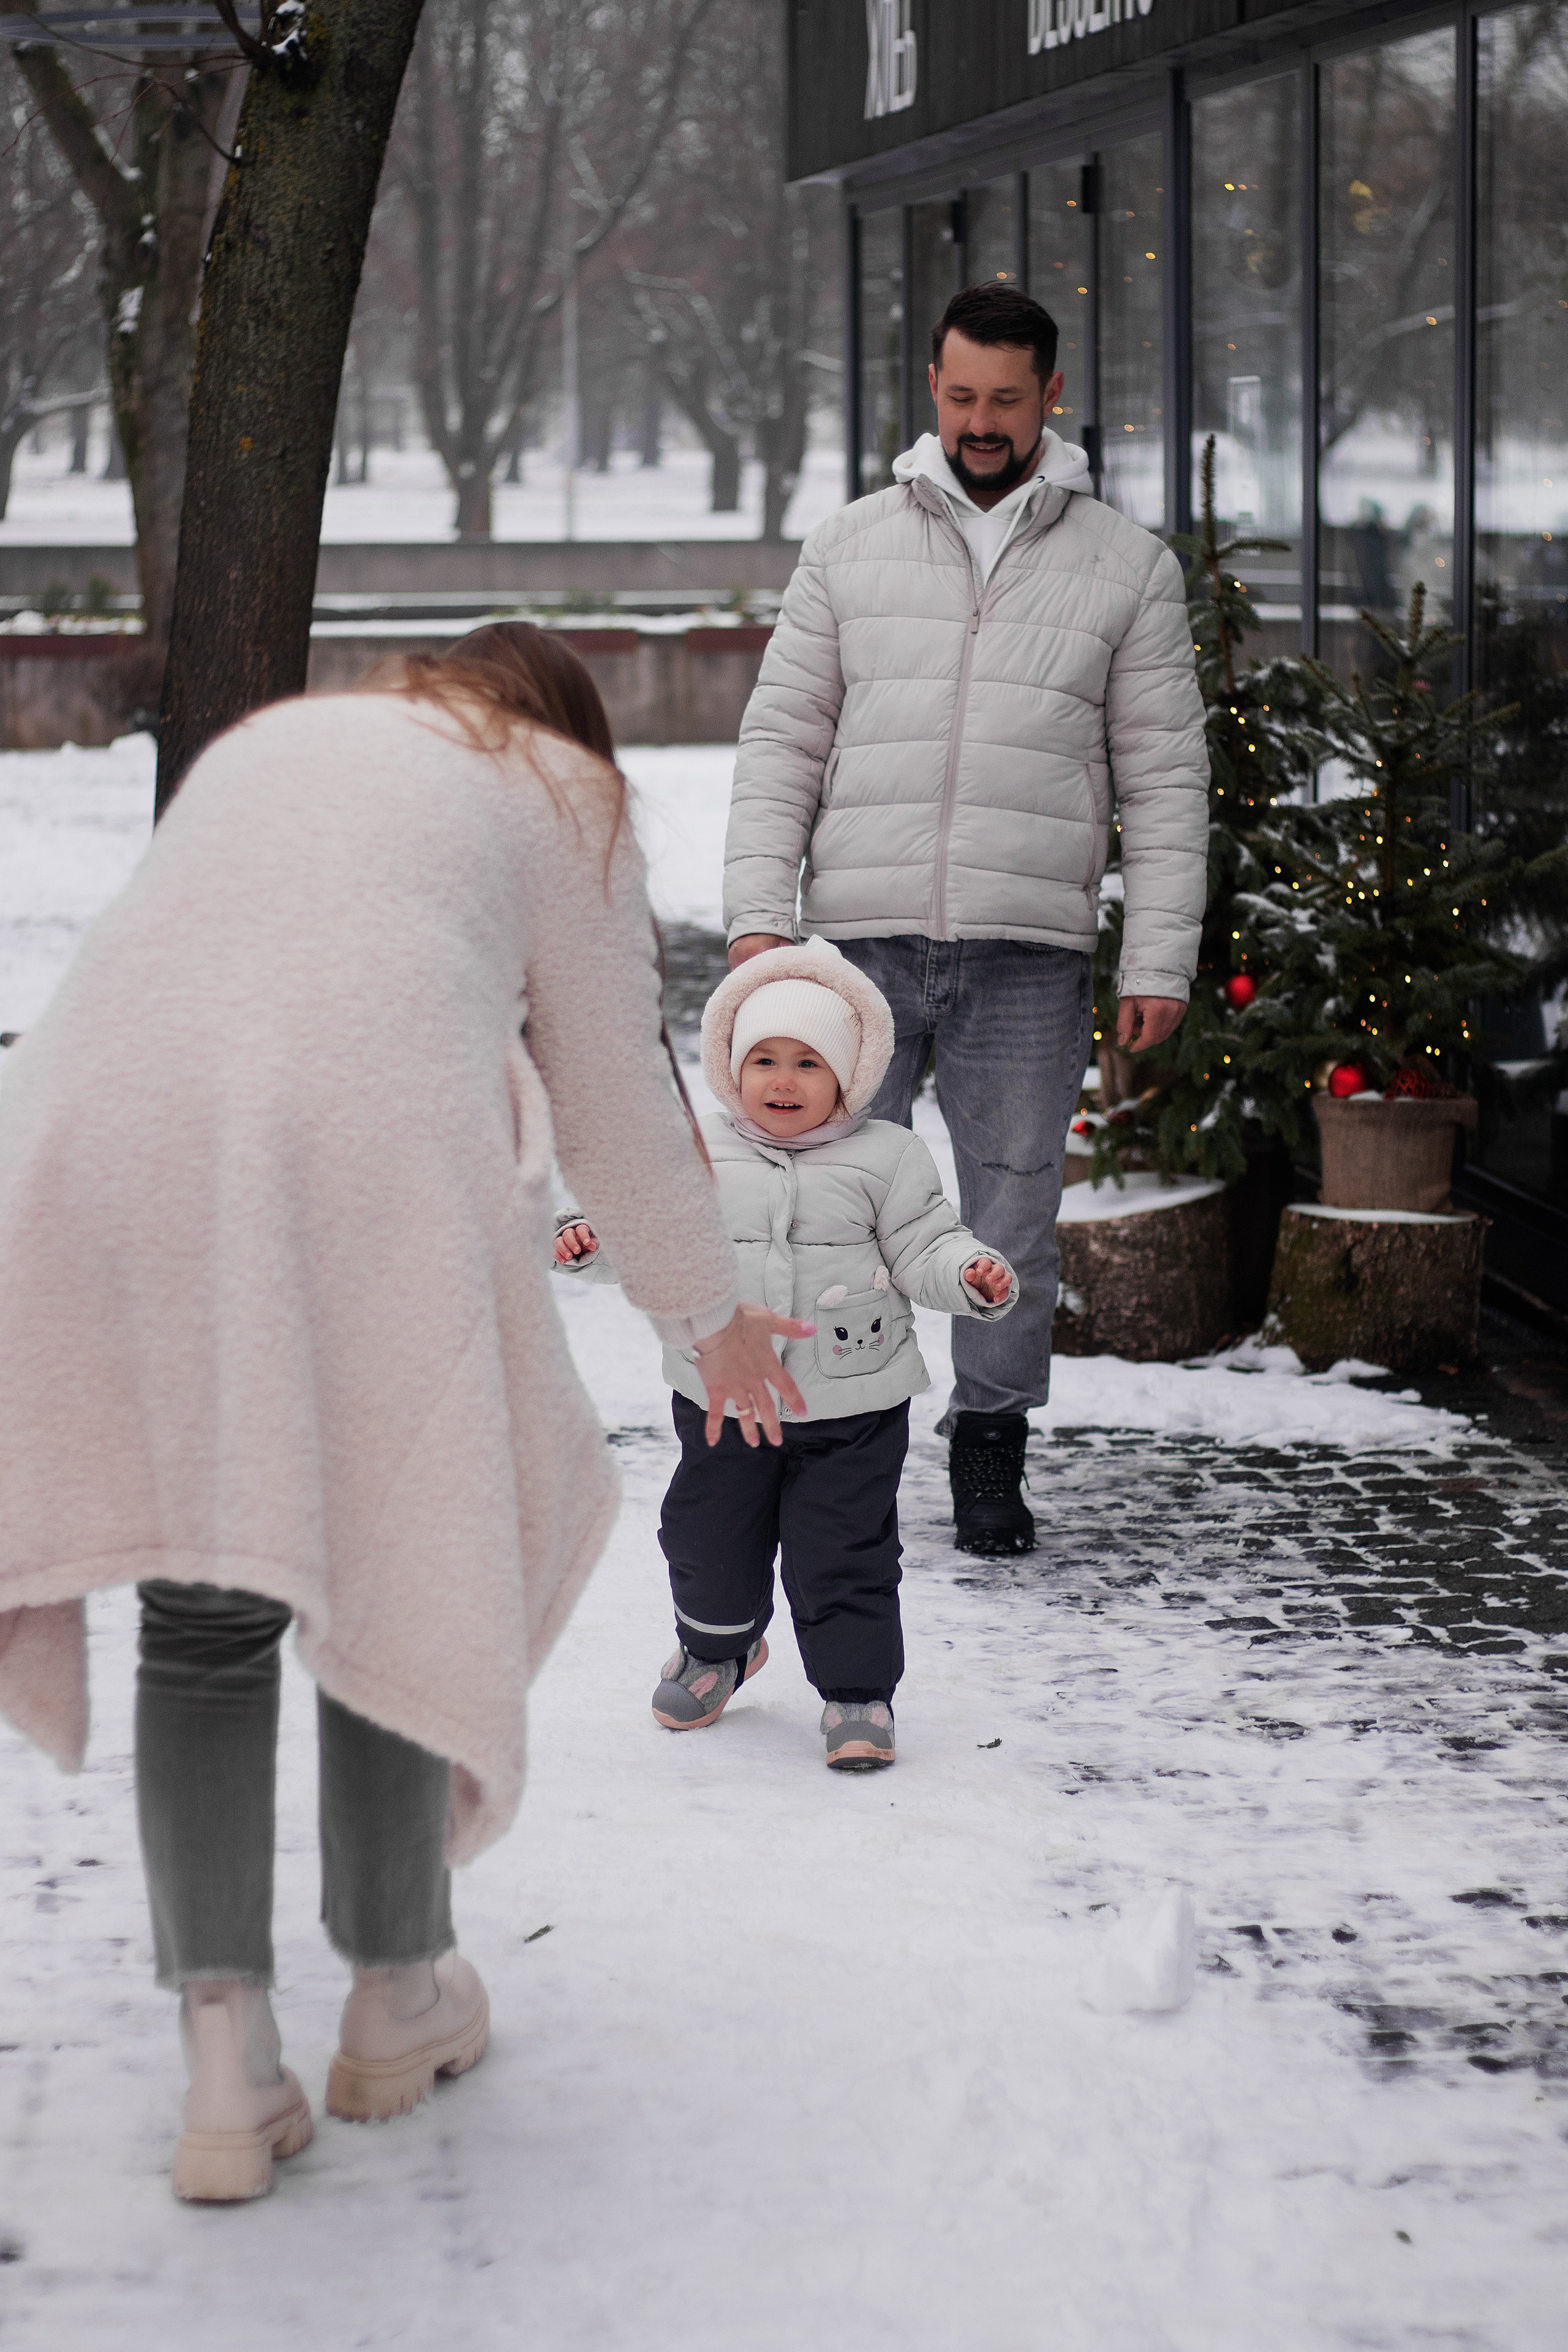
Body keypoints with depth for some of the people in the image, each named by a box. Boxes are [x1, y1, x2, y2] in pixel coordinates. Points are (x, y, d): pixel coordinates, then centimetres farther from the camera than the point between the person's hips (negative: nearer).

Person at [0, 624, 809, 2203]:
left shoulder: (263, 743, 33)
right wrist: (710, 1316, 36)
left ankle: (225, 2062, 3)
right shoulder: (560, 795, 20)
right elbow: (612, 1095, 21)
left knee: (203, 1610, 9)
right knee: (400, 1577, 14)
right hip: (374, 1151, -3)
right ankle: (397, 1999, 26)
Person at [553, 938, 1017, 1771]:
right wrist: (593, 1240, -12)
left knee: (844, 1557, -2)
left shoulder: (884, 1157, -4)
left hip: (851, 1405, -3)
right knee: (709, 1541, 16)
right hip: (723, 1398, 3)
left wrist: (974, 1275, -23)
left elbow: (923, 1247, -4)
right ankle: (717, 1647, 43)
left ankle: (857, 1692, 12)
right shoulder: (698, 1155, 1)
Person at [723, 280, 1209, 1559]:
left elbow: (1166, 778, 6)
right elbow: (782, 742, 8)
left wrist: (1162, 958, -1)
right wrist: (758, 911, -3)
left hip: (1030, 953, 0)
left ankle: (991, 1443, 18)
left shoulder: (1127, 565, 7)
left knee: (1012, 1212, 3)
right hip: (862, 939, 1)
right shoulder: (850, 548, 9)